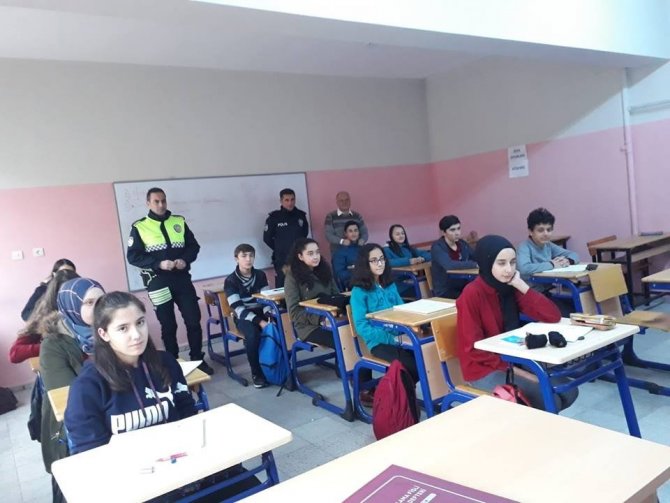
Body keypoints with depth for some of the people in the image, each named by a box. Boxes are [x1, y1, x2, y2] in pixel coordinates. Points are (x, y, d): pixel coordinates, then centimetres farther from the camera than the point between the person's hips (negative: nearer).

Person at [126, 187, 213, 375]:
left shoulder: (179, 221, 7)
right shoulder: (139, 227, -2)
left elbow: (194, 245, 9)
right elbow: (133, 256, -6)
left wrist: (185, 259, -12)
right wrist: (159, 264, -19)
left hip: (182, 279, 2)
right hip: (158, 282, -2)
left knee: (193, 320, 3)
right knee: (168, 325, 7)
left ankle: (198, 359, 19)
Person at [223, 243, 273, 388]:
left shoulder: (260, 275, 5)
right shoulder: (231, 280, -7)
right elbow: (238, 308, -15)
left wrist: (268, 317, -18)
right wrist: (259, 322, -27)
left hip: (261, 314, 3)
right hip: (243, 317, -3)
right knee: (253, 334, -35)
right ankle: (257, 373, -16)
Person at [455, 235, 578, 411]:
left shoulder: (510, 288, 0)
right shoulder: (472, 295, -20)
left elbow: (553, 316, -8)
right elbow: (473, 350, -19)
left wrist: (522, 285, -15)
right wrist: (515, 371, -18)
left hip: (514, 361, 7)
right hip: (484, 371, -7)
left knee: (568, 392, -4)